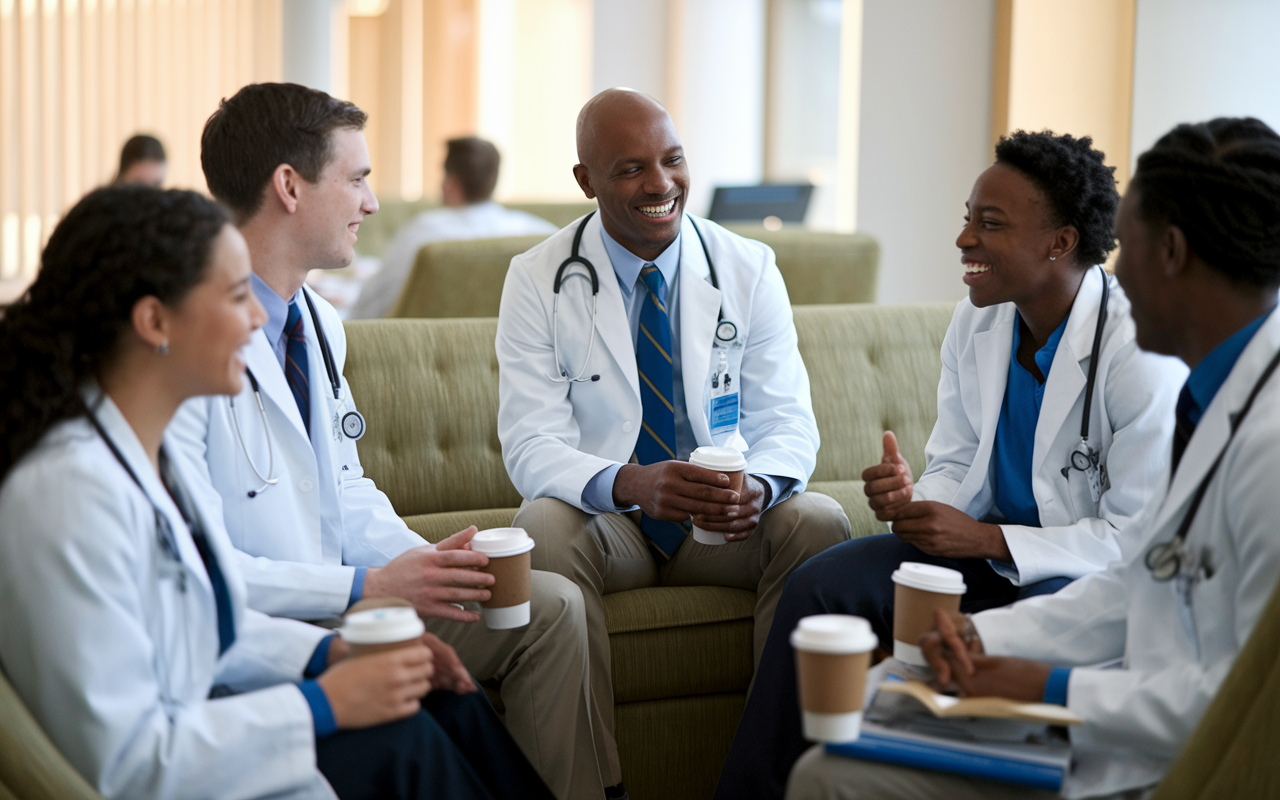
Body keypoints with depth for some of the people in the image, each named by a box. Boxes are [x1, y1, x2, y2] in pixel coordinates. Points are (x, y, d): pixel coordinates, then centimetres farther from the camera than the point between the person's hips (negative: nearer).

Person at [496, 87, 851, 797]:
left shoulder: (749, 269, 0)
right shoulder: (538, 279, -6)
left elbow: (788, 419, -3)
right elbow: (531, 445, -14)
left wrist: (758, 486, -29)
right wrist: (628, 484, -35)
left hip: (728, 519, 2)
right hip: (605, 519, -1)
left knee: (818, 521, -27)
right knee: (544, 526, -33)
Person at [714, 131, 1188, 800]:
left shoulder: (1140, 350, -20)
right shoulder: (975, 323, 2)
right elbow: (955, 466, 11)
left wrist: (986, 540, -24)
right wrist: (913, 500, -14)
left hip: (1091, 569, -6)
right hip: (987, 545, 7)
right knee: (818, 586, -12)